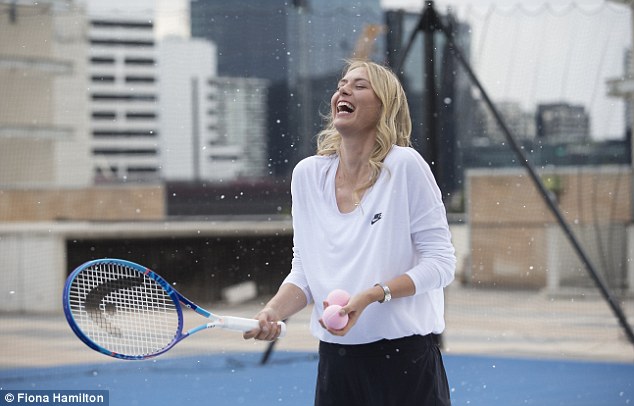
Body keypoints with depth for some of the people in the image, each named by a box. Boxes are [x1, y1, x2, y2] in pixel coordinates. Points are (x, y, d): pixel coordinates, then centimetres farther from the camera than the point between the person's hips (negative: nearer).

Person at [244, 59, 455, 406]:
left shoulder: (404, 165, -9)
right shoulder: (307, 173, 5)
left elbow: (441, 262, -10)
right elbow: (304, 273, 10)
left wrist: (370, 296, -22)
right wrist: (272, 312, -9)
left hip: (405, 359, -4)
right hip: (336, 361, 4)